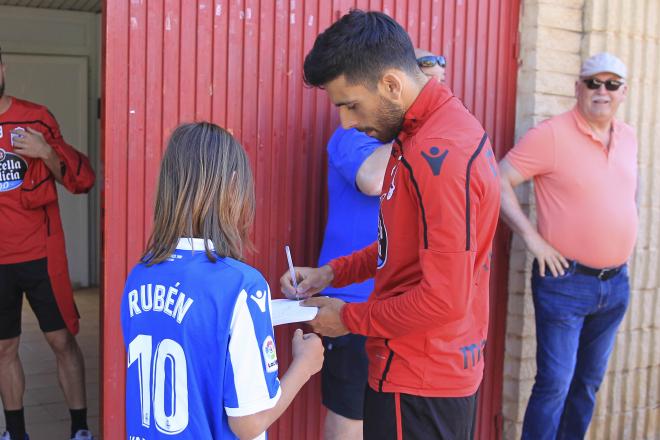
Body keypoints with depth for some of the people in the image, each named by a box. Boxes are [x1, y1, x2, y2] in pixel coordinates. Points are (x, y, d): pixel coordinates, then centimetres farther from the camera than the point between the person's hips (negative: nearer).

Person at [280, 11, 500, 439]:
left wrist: (348, 318, -13)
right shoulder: (434, 127, 6)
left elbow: (443, 299, -26)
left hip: (418, 383, -9)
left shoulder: (438, 154, -26)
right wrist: (332, 272, 6)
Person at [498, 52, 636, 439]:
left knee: (589, 382, 17)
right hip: (566, 280, -6)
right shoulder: (551, 135, -13)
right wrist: (533, 238, -17)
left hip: (616, 282, 7)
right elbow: (498, 182, -16)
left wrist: (626, 241, 15)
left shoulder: (628, 137, 8)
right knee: (555, 384, -1)